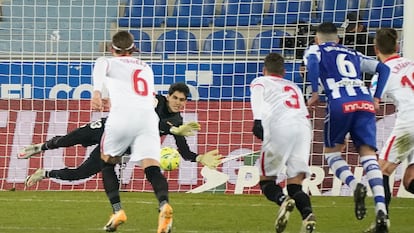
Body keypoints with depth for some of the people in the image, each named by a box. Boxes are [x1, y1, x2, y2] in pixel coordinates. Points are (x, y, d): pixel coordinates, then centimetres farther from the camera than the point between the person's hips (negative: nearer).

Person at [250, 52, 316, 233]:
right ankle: (307, 213, -27)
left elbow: (258, 101, 1)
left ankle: (282, 200, -25)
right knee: (295, 184, 3)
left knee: (267, 179, 7)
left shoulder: (260, 82, 22)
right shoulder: (294, 87, 37)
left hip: (280, 127, -4)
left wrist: (258, 121, -15)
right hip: (304, 126, 4)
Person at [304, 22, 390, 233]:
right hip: (365, 103, 3)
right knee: (368, 154, -1)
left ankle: (354, 186, -13)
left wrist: (314, 93, -2)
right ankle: (381, 210, -20)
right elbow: (383, 69, 21)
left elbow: (312, 62, -5)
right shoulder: (353, 55, 32)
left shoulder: (315, 50, 21)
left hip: (340, 103, -3)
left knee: (332, 151, 16)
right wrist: (376, 99, 21)